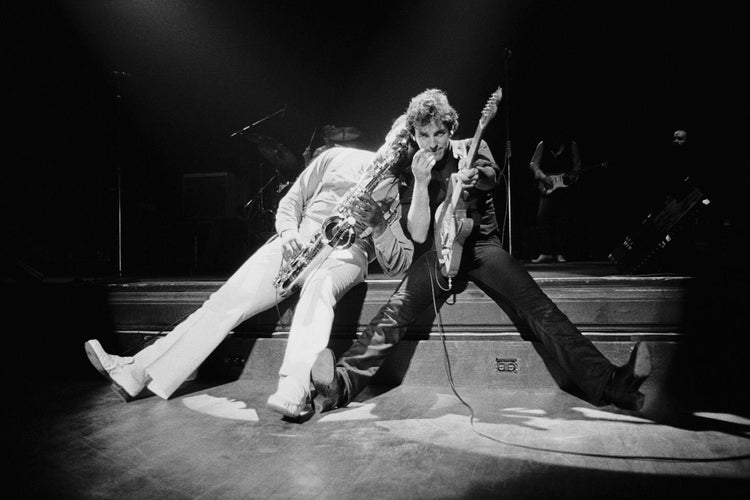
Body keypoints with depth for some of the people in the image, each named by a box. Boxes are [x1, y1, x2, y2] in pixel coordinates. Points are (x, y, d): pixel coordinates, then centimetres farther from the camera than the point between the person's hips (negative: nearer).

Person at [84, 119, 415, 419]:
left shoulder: (403, 192, 11)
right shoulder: (338, 158, 18)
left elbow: (397, 264, 1)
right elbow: (291, 200, 17)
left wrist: (377, 224, -15)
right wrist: (288, 231, -4)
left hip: (346, 253, -2)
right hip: (297, 244, 3)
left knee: (319, 285, -40)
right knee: (228, 298, -15)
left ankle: (294, 389, -51)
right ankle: (136, 372, -14)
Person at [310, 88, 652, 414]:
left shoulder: (472, 149, 10)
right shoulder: (410, 174, 8)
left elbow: (490, 176, -15)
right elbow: (418, 235, -3)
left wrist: (473, 175, -40)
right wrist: (421, 182, -14)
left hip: (482, 244, 0)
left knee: (539, 308, -22)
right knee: (396, 310, -26)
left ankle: (606, 383, -28)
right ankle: (341, 384, -34)